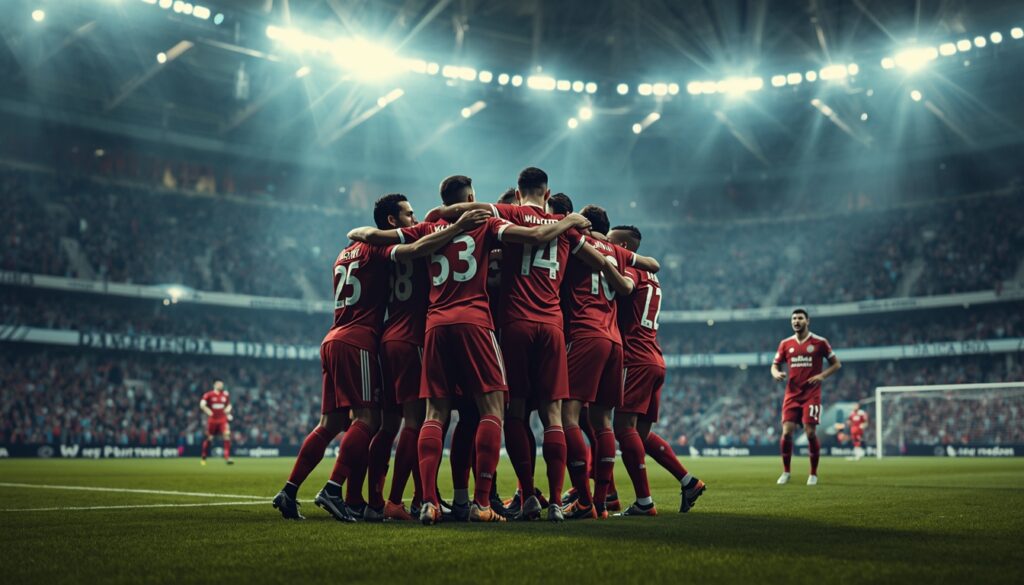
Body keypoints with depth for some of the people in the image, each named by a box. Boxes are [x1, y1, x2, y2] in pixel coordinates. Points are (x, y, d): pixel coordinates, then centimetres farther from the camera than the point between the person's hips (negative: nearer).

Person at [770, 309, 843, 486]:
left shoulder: (819, 342, -1)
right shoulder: (786, 344, 8)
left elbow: (836, 364, 4)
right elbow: (775, 365, 14)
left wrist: (822, 375, -12)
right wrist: (776, 373, -10)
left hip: (812, 395, -3)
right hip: (792, 395, 3)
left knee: (811, 433, -7)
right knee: (786, 432, -6)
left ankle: (813, 474, 8)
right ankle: (786, 472, 9)